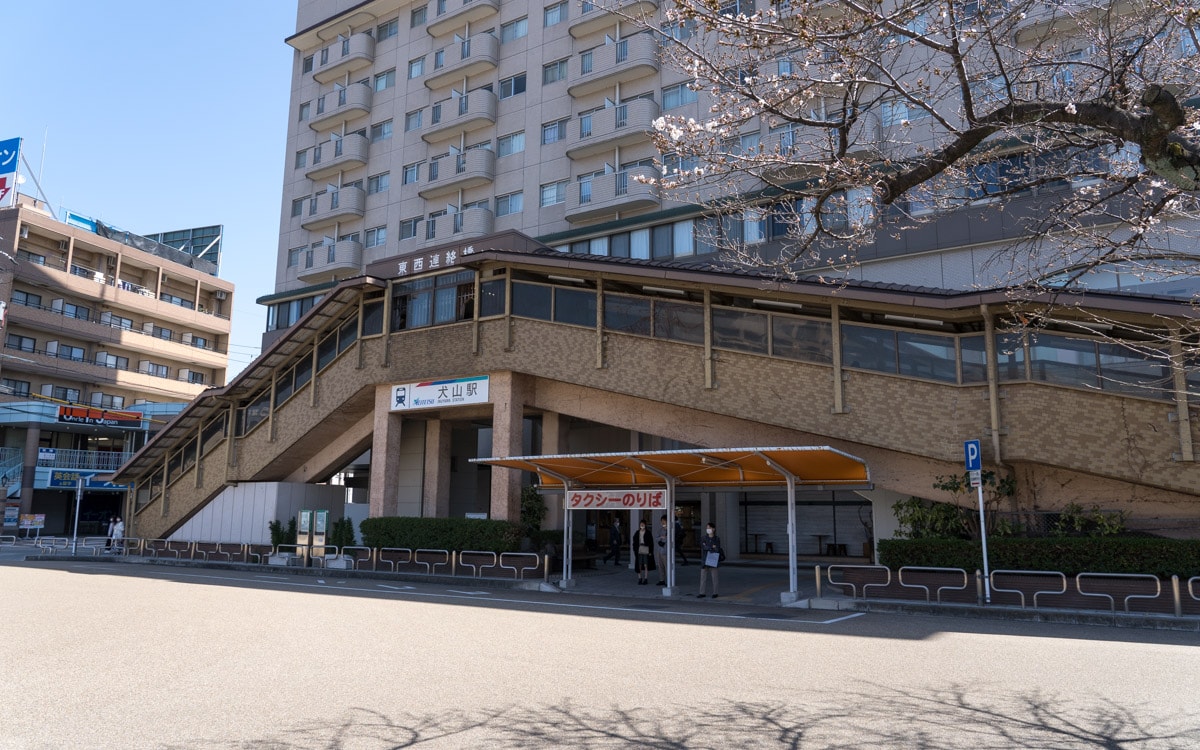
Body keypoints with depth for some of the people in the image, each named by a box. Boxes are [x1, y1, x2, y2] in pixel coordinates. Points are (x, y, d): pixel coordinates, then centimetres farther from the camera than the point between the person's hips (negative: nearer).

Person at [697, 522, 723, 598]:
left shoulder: (717, 539, 3)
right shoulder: (704, 538, 8)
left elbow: (717, 549, -7)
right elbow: (704, 548, -6)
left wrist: (708, 548, -11)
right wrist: (712, 547, -10)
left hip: (713, 561, -2)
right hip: (704, 561, 2)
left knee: (714, 577, 3)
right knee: (703, 577, 2)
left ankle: (715, 593, 11)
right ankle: (702, 593, 5)